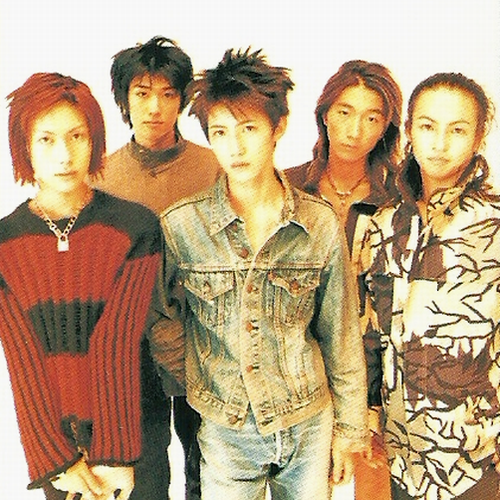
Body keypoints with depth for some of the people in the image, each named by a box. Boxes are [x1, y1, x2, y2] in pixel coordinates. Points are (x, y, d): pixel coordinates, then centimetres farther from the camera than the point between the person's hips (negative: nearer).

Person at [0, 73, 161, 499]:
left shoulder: (135, 228, -12)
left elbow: (117, 341, -18)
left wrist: (115, 453, -19)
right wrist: (57, 457, -13)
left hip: (128, 421, -1)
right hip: (48, 429, 2)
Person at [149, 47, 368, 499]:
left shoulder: (322, 224, -9)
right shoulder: (179, 225, -12)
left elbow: (341, 338, 0)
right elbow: (163, 323, 3)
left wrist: (349, 428, 6)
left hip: (310, 426, 1)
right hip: (225, 431, -1)